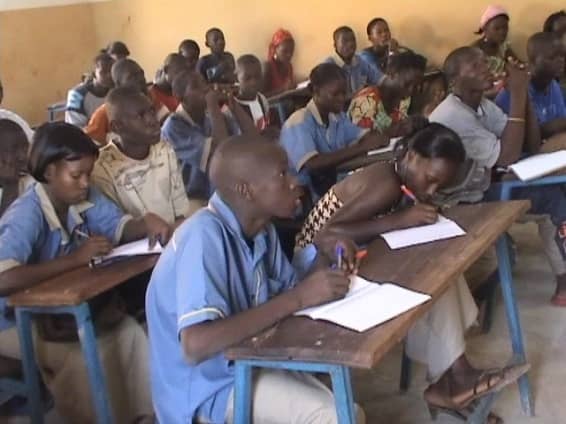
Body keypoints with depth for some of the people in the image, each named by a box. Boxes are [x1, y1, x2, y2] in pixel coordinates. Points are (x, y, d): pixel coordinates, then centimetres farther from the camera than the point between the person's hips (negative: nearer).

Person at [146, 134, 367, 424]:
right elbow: (196, 345, -37)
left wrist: (322, 255, -8)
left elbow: (286, 289, 11)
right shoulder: (205, 237, -26)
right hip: (208, 385, -8)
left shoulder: (260, 228, -2)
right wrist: (299, 299, -33)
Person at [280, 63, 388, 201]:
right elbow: (313, 164, -31)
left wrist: (380, 137, -19)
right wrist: (362, 148, -32)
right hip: (306, 199, -7)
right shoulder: (298, 124, -18)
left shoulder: (338, 117, 8)